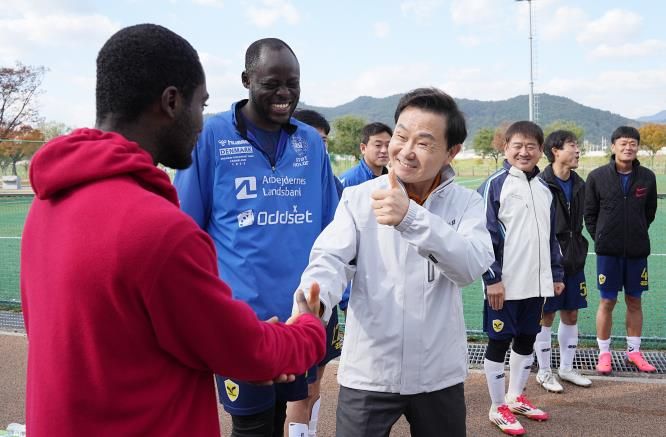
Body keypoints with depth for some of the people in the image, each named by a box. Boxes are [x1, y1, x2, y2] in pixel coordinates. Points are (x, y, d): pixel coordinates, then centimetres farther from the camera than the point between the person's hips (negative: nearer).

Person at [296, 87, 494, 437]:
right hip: (367, 373, -1)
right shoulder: (357, 197, -3)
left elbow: (472, 265, -19)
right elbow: (332, 259, -15)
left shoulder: (466, 203, -3)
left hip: (439, 374, 1)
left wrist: (411, 217, -33)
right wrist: (313, 302, -37)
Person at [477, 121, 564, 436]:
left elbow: (551, 236, 18)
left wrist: (556, 275, 17)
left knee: (526, 341, 16)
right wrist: (492, 278, -17)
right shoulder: (495, 184, -10)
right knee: (499, 343, 5)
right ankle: (498, 408, 18)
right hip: (505, 284, -6)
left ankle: (516, 398, 34)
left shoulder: (544, 188, 11)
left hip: (536, 283, 7)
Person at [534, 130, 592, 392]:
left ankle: (566, 368, 28)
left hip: (573, 260, 7)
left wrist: (578, 252, 12)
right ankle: (544, 372, 18)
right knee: (546, 317, 4)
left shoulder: (578, 184, 8)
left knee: (571, 315, 13)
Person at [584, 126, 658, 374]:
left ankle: (633, 351, 25)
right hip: (608, 251, -2)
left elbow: (650, 212, 11)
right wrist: (601, 238, 0)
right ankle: (604, 353, 15)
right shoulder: (597, 177, -5)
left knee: (634, 301, 12)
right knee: (607, 302, 4)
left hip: (637, 250, 2)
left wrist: (638, 233, 8)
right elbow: (589, 214, 2)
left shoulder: (647, 177, -1)